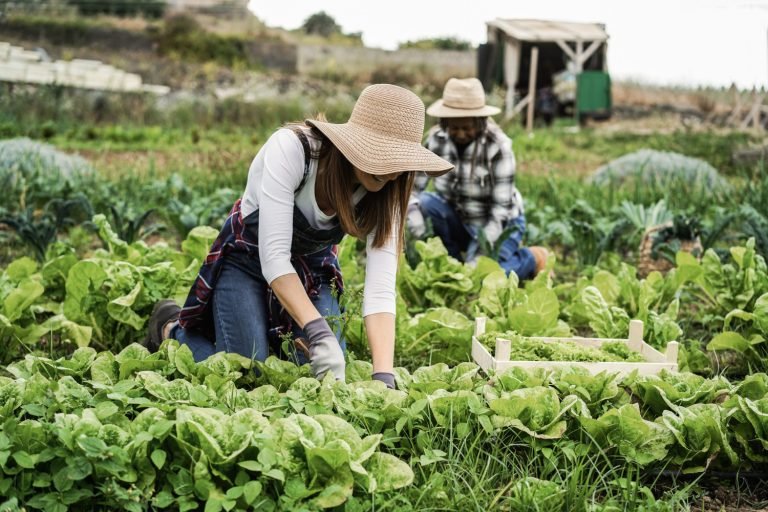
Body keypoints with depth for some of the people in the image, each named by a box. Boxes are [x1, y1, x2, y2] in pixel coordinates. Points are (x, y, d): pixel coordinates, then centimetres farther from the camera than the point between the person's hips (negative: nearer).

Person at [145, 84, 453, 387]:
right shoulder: (291, 148, -34)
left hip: (312, 269, 4)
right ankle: (172, 328, 17)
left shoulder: (384, 194, -21)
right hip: (248, 258, -4)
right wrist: (319, 333, -44)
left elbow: (380, 289, -27)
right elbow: (273, 255, -36)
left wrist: (384, 377, -40)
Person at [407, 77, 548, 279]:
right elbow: (412, 185, -12)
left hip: (498, 224, -4)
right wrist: (413, 211, -33)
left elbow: (501, 206, -23)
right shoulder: (436, 139, -12)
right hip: (459, 220, 4)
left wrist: (484, 245, -34)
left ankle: (532, 258, 5)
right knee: (424, 202, -24)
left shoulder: (498, 146, -23)